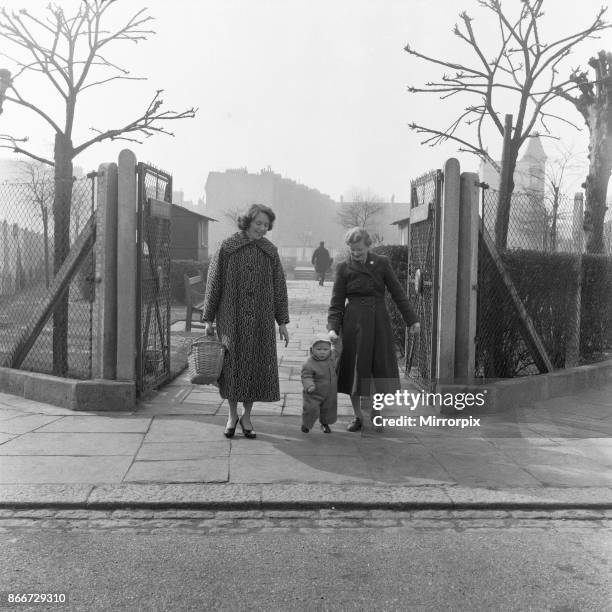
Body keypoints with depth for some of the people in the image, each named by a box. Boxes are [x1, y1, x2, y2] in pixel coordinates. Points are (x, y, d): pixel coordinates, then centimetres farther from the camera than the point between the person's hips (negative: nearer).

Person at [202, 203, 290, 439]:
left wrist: (282, 322, 4)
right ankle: (232, 415, 22)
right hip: (231, 318, -2)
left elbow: (279, 287, 7)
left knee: (257, 366, 4)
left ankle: (246, 415, 21)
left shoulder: (270, 251, 4)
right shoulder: (227, 247, -2)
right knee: (232, 365, 4)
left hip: (261, 321, 2)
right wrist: (208, 318, -1)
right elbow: (213, 283, 0)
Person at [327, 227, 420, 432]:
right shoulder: (344, 268, 1)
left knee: (381, 368, -1)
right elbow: (337, 302, 2)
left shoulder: (382, 263, 2)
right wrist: (333, 327, -10)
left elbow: (398, 293, 5)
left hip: (378, 322, 1)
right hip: (354, 323, 0)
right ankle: (358, 416, 18)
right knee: (354, 370, 3)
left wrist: (412, 319, 2)